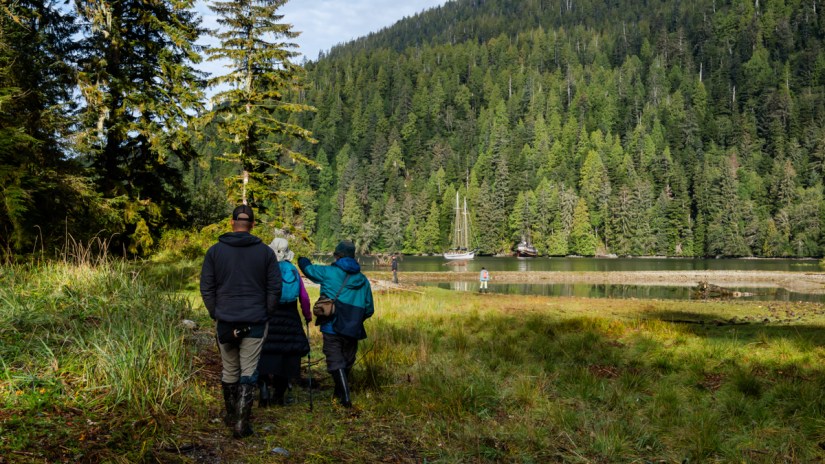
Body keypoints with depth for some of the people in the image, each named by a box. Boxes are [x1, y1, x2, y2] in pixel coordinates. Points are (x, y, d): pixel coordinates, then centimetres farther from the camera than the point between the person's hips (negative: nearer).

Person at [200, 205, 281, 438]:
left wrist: (216, 314, 10)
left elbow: (206, 288, 1)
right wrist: (265, 314, 9)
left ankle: (231, 416, 29)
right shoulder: (265, 252, -1)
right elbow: (275, 288, -1)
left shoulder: (215, 251, 0)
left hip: (225, 322, 1)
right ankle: (241, 423, 0)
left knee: (229, 370, 15)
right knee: (249, 372, 3)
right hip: (255, 322, -1)